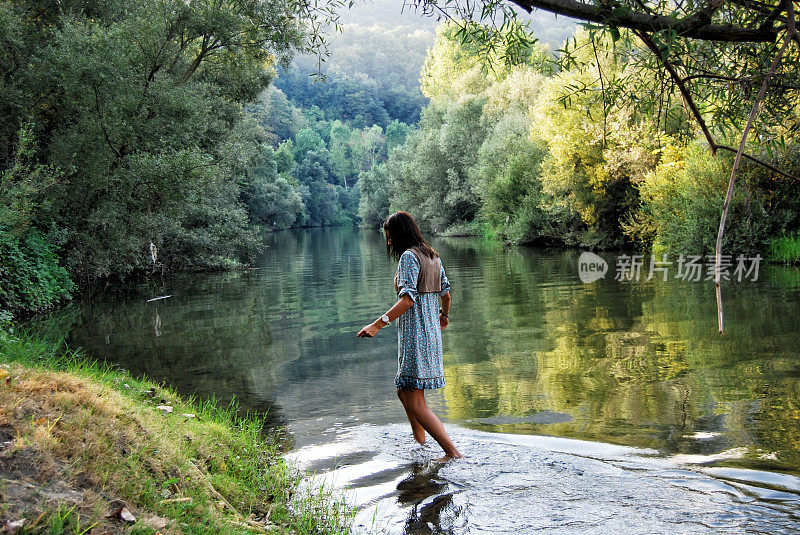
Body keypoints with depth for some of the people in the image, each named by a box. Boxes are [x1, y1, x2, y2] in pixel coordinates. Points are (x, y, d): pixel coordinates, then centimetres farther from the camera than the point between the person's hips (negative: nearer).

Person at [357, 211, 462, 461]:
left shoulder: (408, 256, -13)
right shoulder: (432, 255, 13)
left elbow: (408, 299, -23)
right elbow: (445, 293, 21)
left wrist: (378, 324, -28)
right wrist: (444, 315, 41)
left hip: (415, 333, -10)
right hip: (431, 330, 10)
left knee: (415, 404, -8)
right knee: (404, 392, 21)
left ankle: (453, 452, -11)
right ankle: (420, 444, 29)